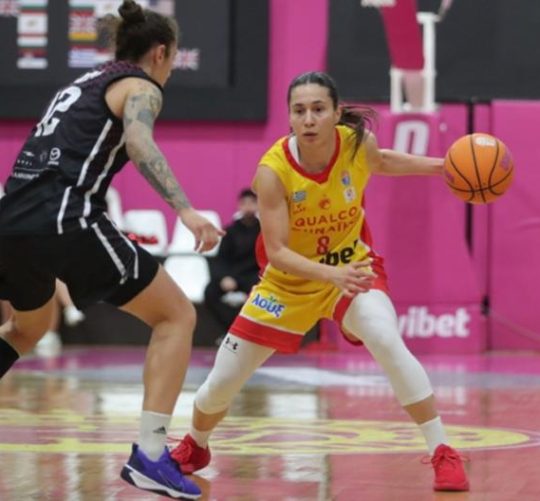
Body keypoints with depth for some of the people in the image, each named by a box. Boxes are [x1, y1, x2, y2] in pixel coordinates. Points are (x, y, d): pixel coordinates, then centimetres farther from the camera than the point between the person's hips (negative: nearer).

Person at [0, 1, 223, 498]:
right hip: (65, 220, -8)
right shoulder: (140, 86, 5)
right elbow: (137, 141, -17)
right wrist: (185, 210, -29)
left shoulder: (83, 83, 28)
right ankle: (150, 455, -10)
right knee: (177, 314, 3)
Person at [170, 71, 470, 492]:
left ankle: (444, 454, -21)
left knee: (388, 344, -31)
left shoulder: (358, 143, -19)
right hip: (289, 280, 0)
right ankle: (195, 448, 41)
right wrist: (332, 274, -46)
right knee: (221, 383, 6)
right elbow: (276, 252, -30)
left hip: (354, 267, 0)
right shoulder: (273, 170, -28)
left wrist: (440, 166, -1)